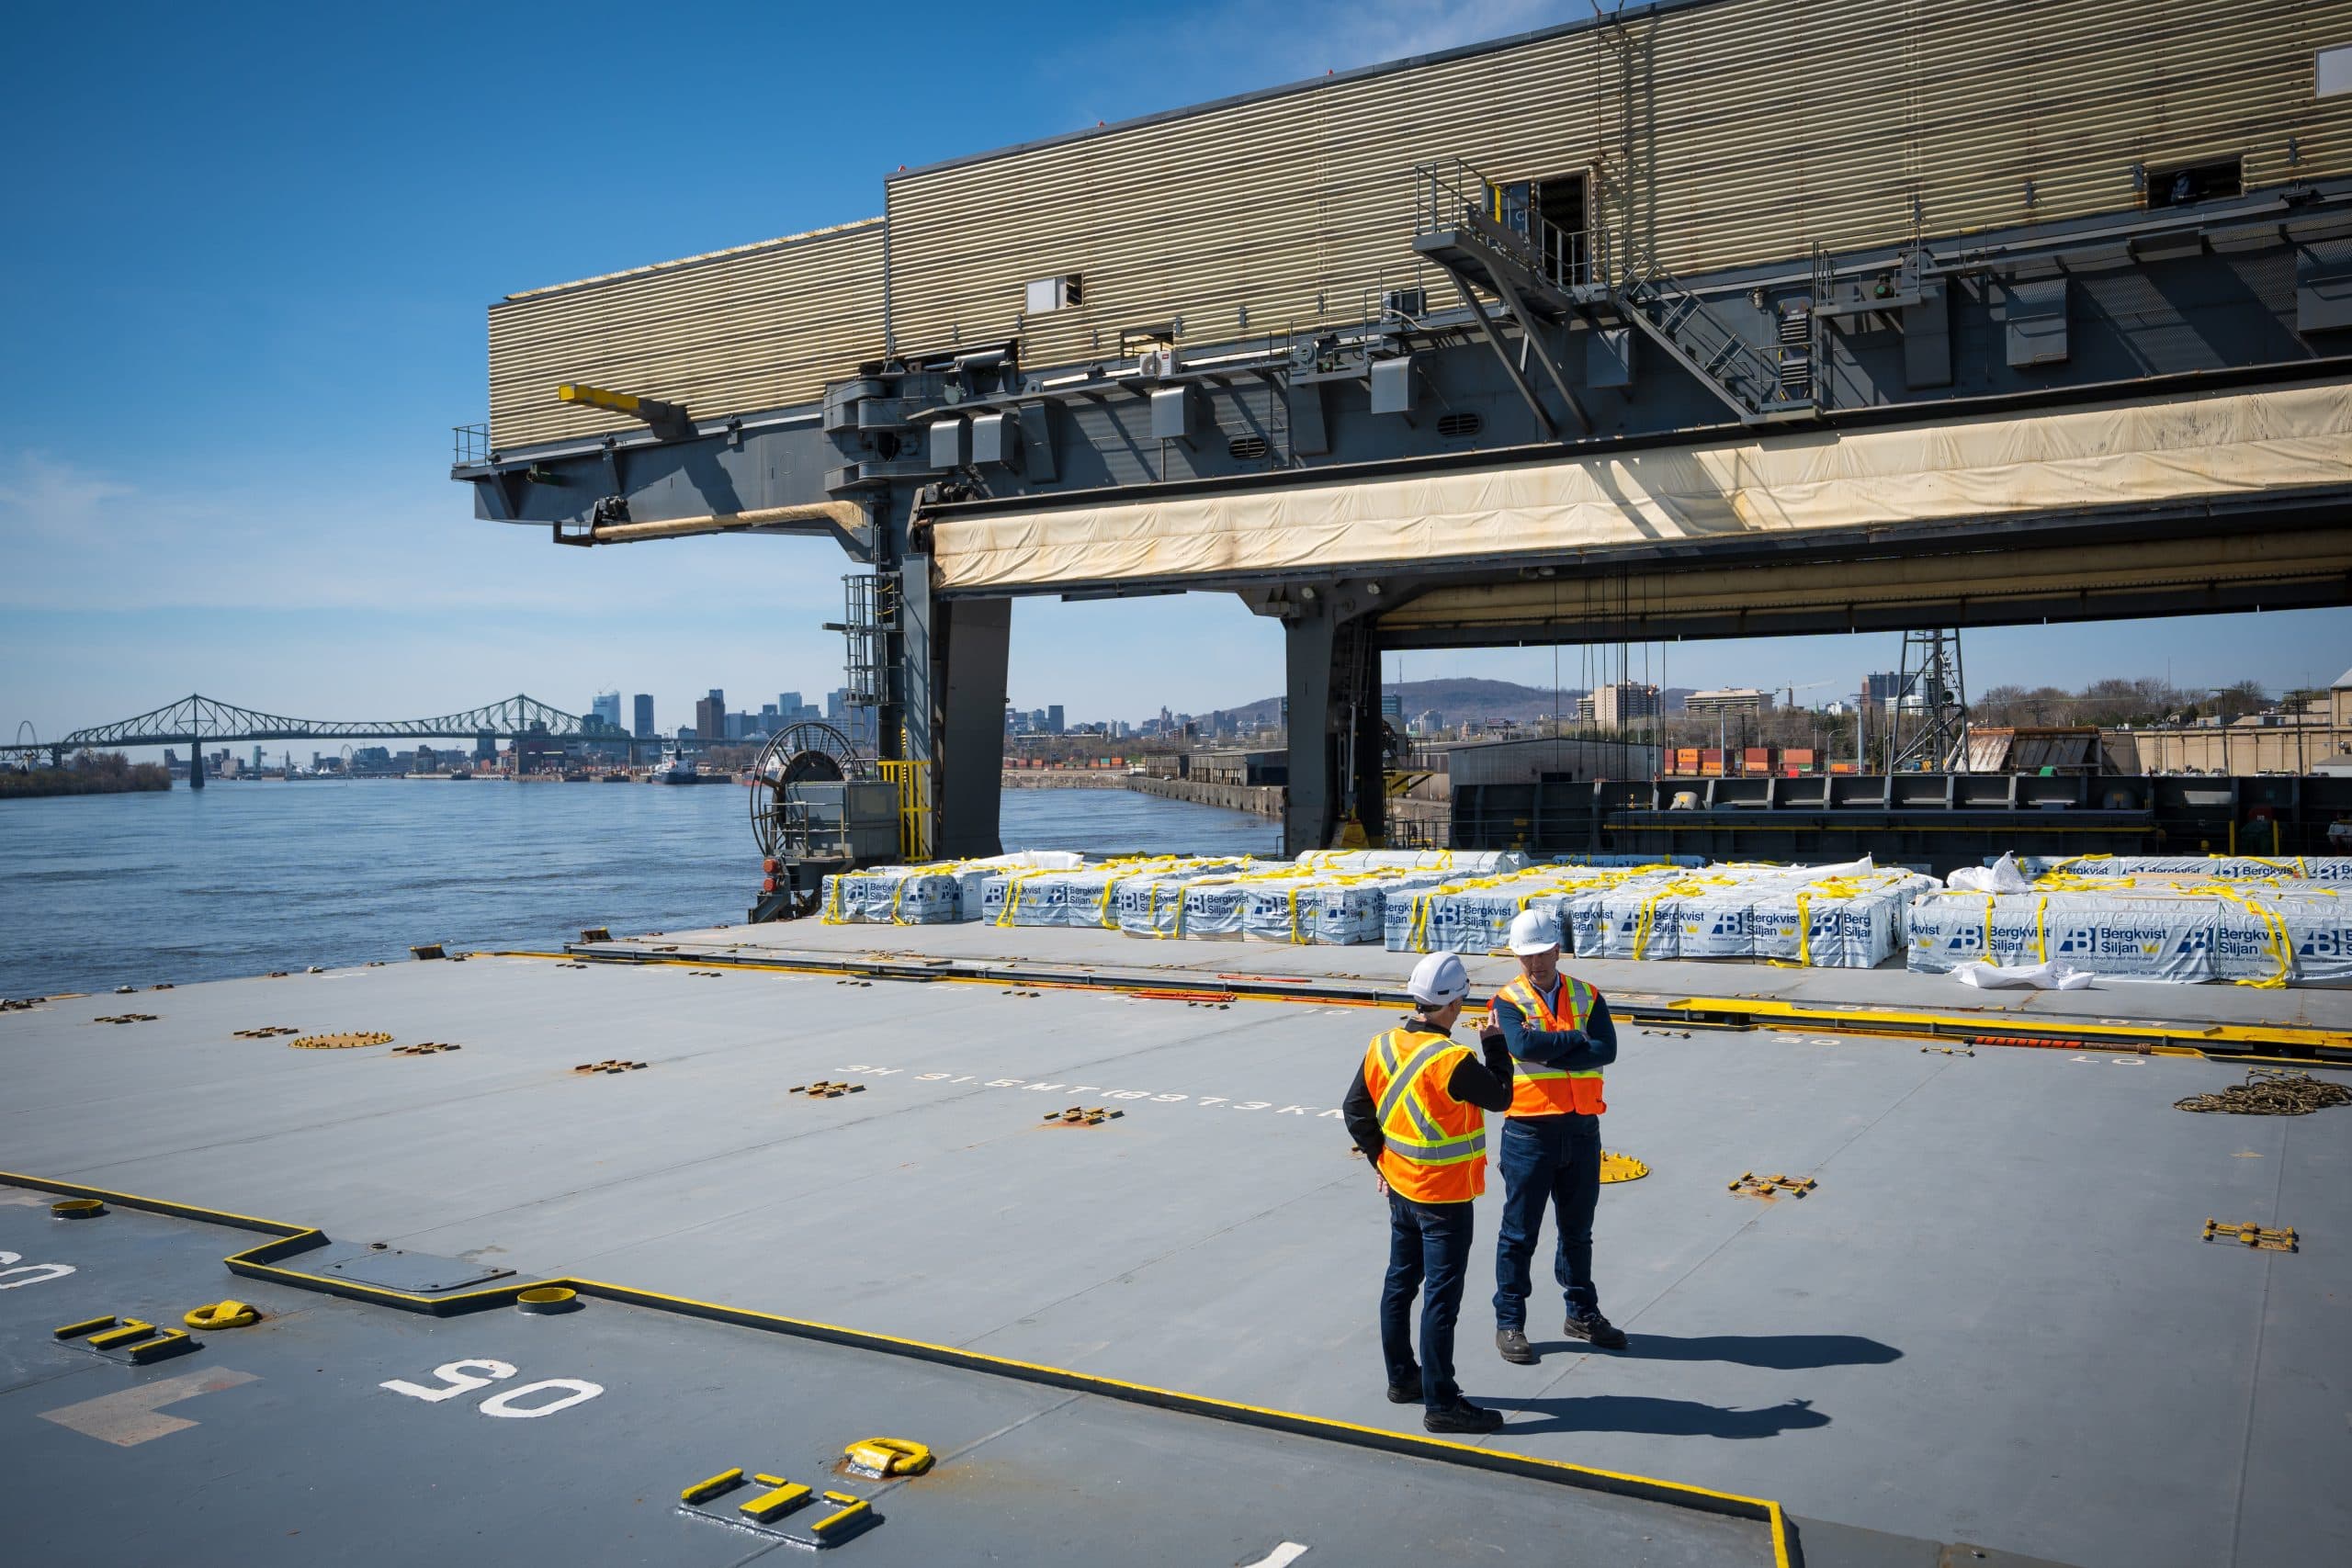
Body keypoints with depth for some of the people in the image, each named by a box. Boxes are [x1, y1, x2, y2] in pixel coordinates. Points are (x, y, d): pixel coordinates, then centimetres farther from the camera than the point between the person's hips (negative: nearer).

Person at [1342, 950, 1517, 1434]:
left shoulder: (1383, 1045, -3)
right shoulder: (1453, 1061, -25)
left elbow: (1355, 1109, 4)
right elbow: (1500, 1096, -9)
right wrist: (1494, 1044, 3)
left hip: (1399, 1188, 8)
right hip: (1445, 1198, -7)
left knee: (1400, 1284, 18)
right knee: (1441, 1298, 0)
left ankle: (1402, 1378, 32)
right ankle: (1441, 1403, 7)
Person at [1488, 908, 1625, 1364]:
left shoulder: (1587, 996, 4)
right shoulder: (1507, 1001, -5)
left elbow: (1606, 1050, -12)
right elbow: (1523, 1045, -26)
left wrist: (1547, 1051, -19)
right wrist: (1576, 1039, -14)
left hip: (1582, 1129, 4)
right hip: (1530, 1130, -4)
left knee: (1578, 1230, 17)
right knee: (1519, 1232, 5)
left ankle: (1583, 1314, 32)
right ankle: (1509, 1323, 15)